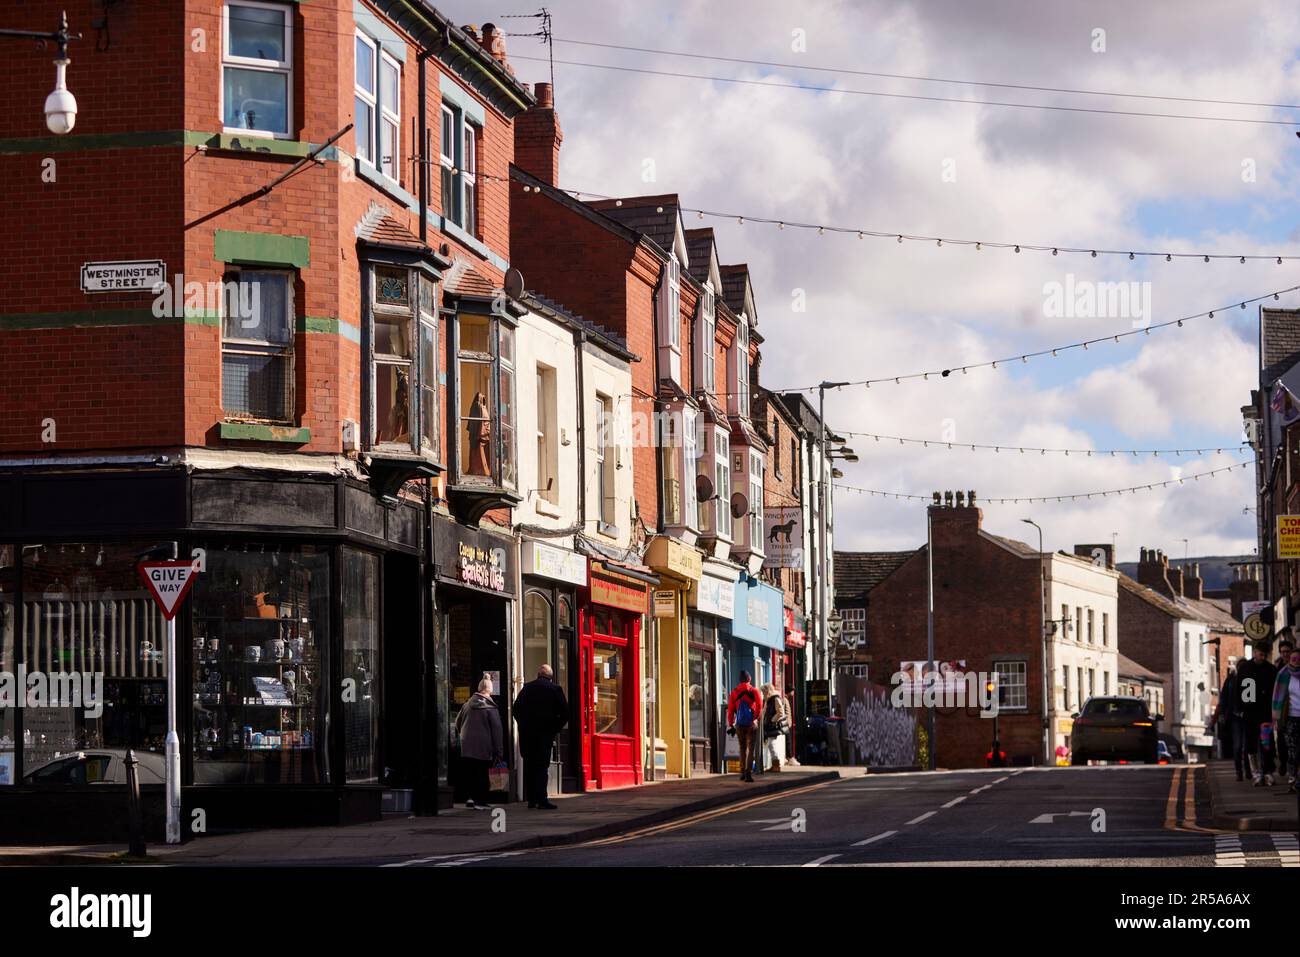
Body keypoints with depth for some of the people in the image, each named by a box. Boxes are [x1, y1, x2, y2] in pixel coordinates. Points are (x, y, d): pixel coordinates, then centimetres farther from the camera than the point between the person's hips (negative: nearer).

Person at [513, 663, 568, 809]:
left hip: (526, 734, 3)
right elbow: (564, 714, -3)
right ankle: (541, 800, -12)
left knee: (529, 766, 11)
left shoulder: (526, 688, 8)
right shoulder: (555, 689, -1)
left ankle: (531, 799, 12)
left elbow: (516, 710, 9)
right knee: (542, 766, -4)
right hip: (545, 734, -3)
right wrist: (555, 729, 6)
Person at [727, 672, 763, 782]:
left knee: (742, 748, 17)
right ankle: (749, 772, -11)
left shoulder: (734, 691, 5)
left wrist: (731, 724, 8)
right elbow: (759, 705, -15)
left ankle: (742, 772, 20)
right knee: (750, 749, -1)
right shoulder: (753, 690, -1)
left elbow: (730, 709, 3)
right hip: (751, 723, -2)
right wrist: (755, 717, -3)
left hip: (739, 723, 2)